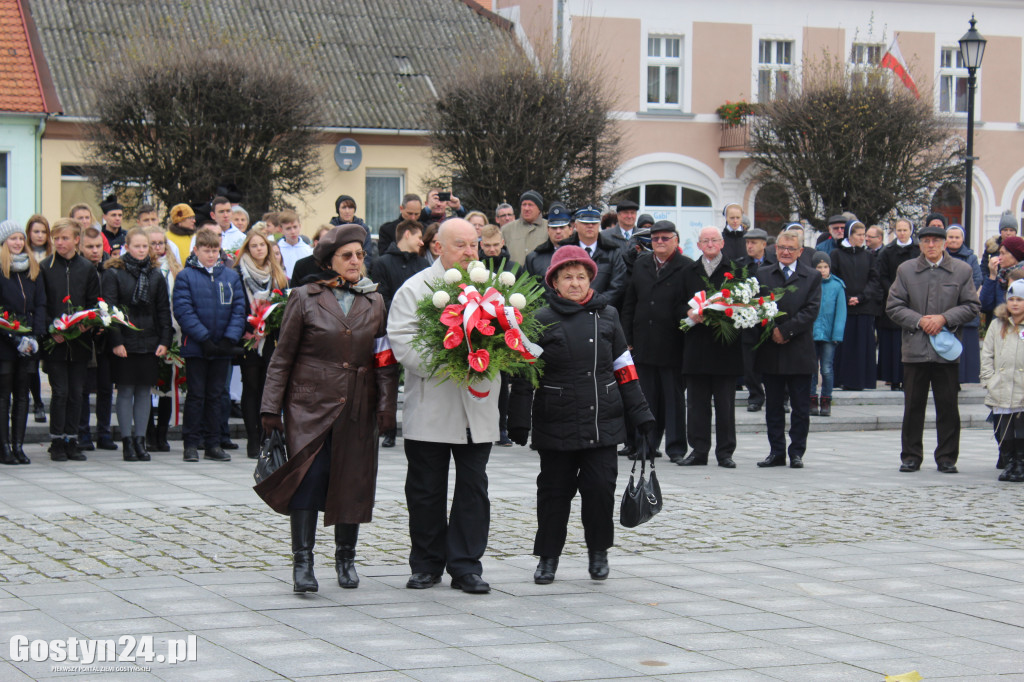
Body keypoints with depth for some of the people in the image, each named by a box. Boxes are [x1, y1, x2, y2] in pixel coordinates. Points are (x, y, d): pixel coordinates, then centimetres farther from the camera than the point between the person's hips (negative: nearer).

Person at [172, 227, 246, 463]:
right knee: (196, 395, 1)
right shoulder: (185, 276, -3)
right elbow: (183, 311, -11)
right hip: (195, 346, -3)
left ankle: (213, 443, 16)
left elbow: (239, 309, 3)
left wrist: (230, 338, -10)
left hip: (223, 348, 3)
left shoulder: (231, 276, 7)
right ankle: (191, 444, 7)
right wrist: (204, 338, -17)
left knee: (216, 395, 9)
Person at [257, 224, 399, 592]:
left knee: (354, 481, 6)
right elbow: (282, 356, 3)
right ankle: (303, 562, -7)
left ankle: (346, 557, 22)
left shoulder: (374, 302, 10)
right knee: (308, 477, -10)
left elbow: (386, 361, 11)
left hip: (358, 409, 3)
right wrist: (271, 406, -2)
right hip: (310, 404, -3)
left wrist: (387, 406, 1)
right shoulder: (305, 298, 2)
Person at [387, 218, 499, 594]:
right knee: (426, 489, 6)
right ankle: (427, 564, 17)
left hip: (477, 409, 3)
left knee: (473, 488, 4)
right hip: (430, 409, -3)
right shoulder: (415, 289, -2)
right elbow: (404, 345, -12)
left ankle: (466, 566, 10)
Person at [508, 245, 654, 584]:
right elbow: (525, 376, 1)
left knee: (601, 486, -3)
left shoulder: (606, 315, 9)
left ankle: (598, 552, 17)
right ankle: (548, 556, 19)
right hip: (556, 426, -1)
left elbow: (624, 369, 13)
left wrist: (641, 416, 12)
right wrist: (519, 422, -5)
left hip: (603, 423, 2)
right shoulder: (542, 321, 1)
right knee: (554, 490, 5)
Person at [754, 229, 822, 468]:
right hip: (771, 351, 2)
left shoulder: (812, 277, 4)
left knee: (800, 407, 2)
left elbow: (811, 311, -6)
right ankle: (776, 452, 14)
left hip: (800, 352, -2)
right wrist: (771, 331, -14)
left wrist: (785, 330, -15)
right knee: (773, 406, 7)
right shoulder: (762, 274, 9)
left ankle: (797, 452, 9)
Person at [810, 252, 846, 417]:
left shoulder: (837, 286, -2)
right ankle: (813, 402, 15)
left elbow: (841, 311, 1)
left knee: (827, 369, 2)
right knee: (811, 369, 7)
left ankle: (826, 402, 12)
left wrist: (837, 334, -6)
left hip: (828, 335, -1)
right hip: (810, 334, 1)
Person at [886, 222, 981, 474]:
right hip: (915, 347, 1)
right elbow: (893, 306, 4)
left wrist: (944, 318, -11)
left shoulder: (962, 270, 5)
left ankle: (947, 457, 10)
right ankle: (911, 456, 13)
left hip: (947, 349, -1)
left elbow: (972, 306, 3)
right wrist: (919, 321, -10)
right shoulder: (906, 270, 7)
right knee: (913, 406, 5)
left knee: (948, 406, 2)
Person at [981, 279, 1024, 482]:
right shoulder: (997, 325, 10)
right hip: (1000, 394, 3)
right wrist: (989, 380, 2)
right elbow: (986, 355, 12)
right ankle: (1007, 463, 19)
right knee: (1003, 435, 7)